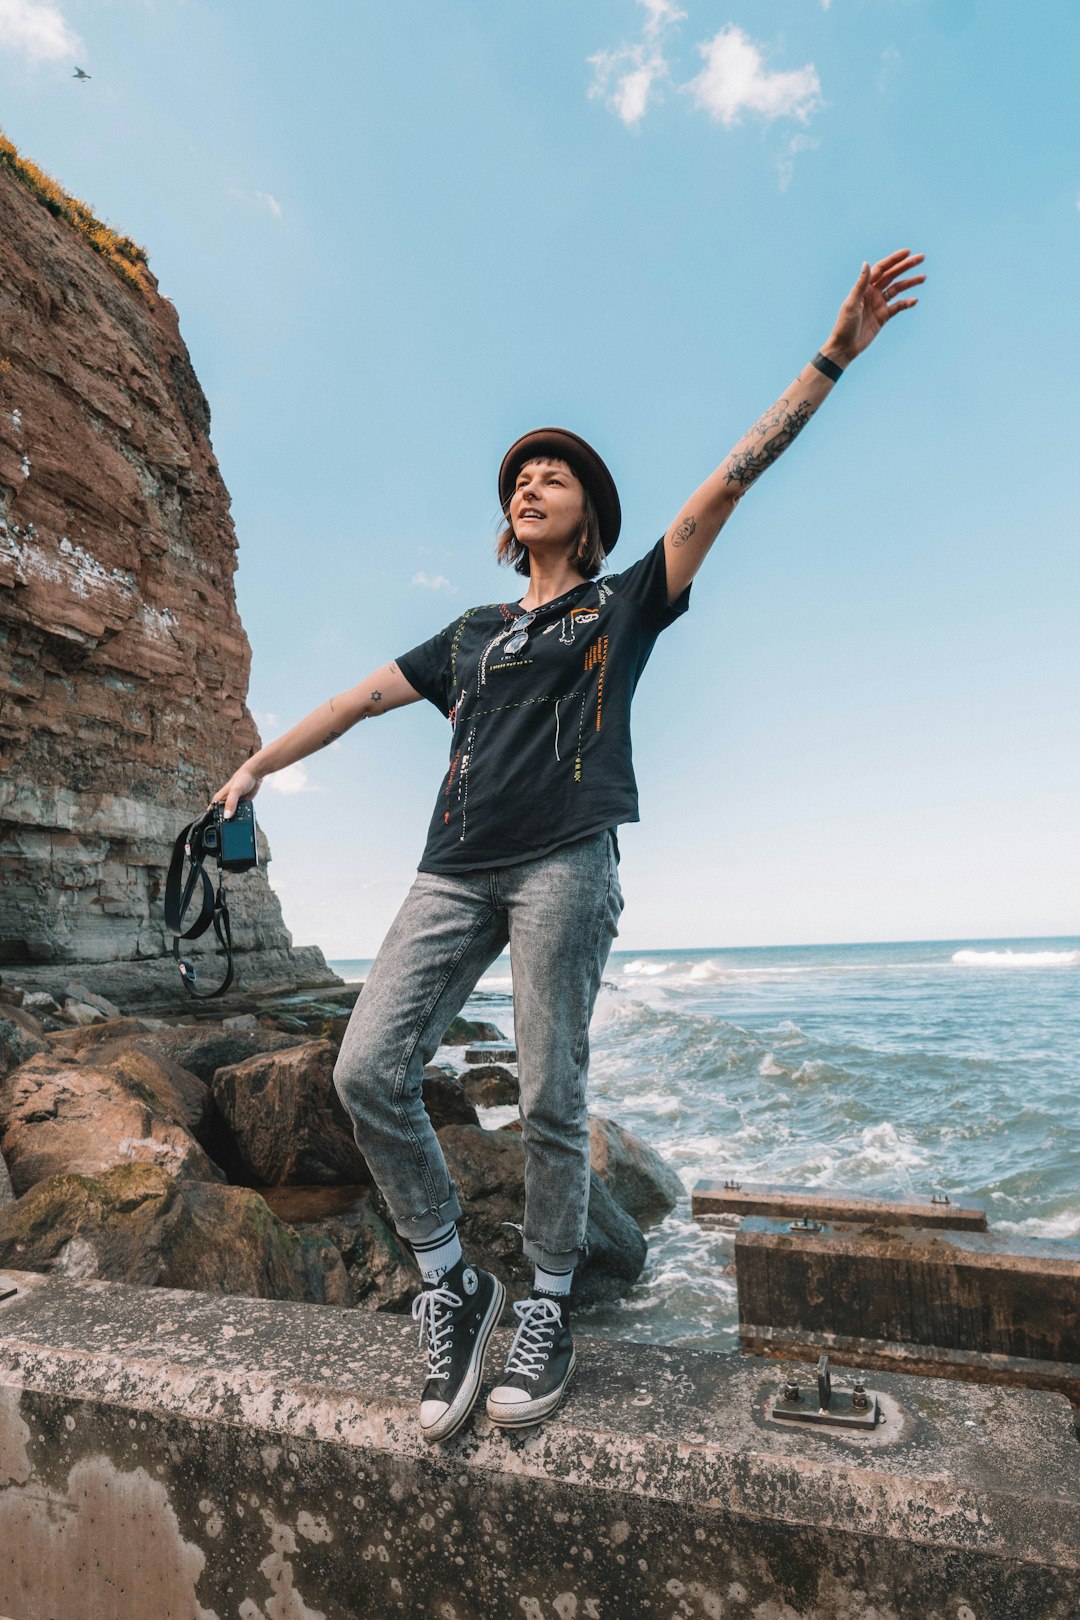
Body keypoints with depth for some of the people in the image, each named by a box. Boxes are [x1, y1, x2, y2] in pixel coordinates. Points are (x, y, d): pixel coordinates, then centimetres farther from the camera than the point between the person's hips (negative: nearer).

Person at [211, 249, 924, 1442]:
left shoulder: (625, 603, 15)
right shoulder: (473, 632, 26)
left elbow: (726, 485, 8)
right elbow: (367, 695, 26)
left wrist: (832, 357, 5)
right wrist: (258, 765, 26)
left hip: (563, 866, -4)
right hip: (456, 872, 5)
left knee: (549, 1098, -4)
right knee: (368, 1071, -8)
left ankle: (548, 1312, 19)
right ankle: (450, 1287, 10)